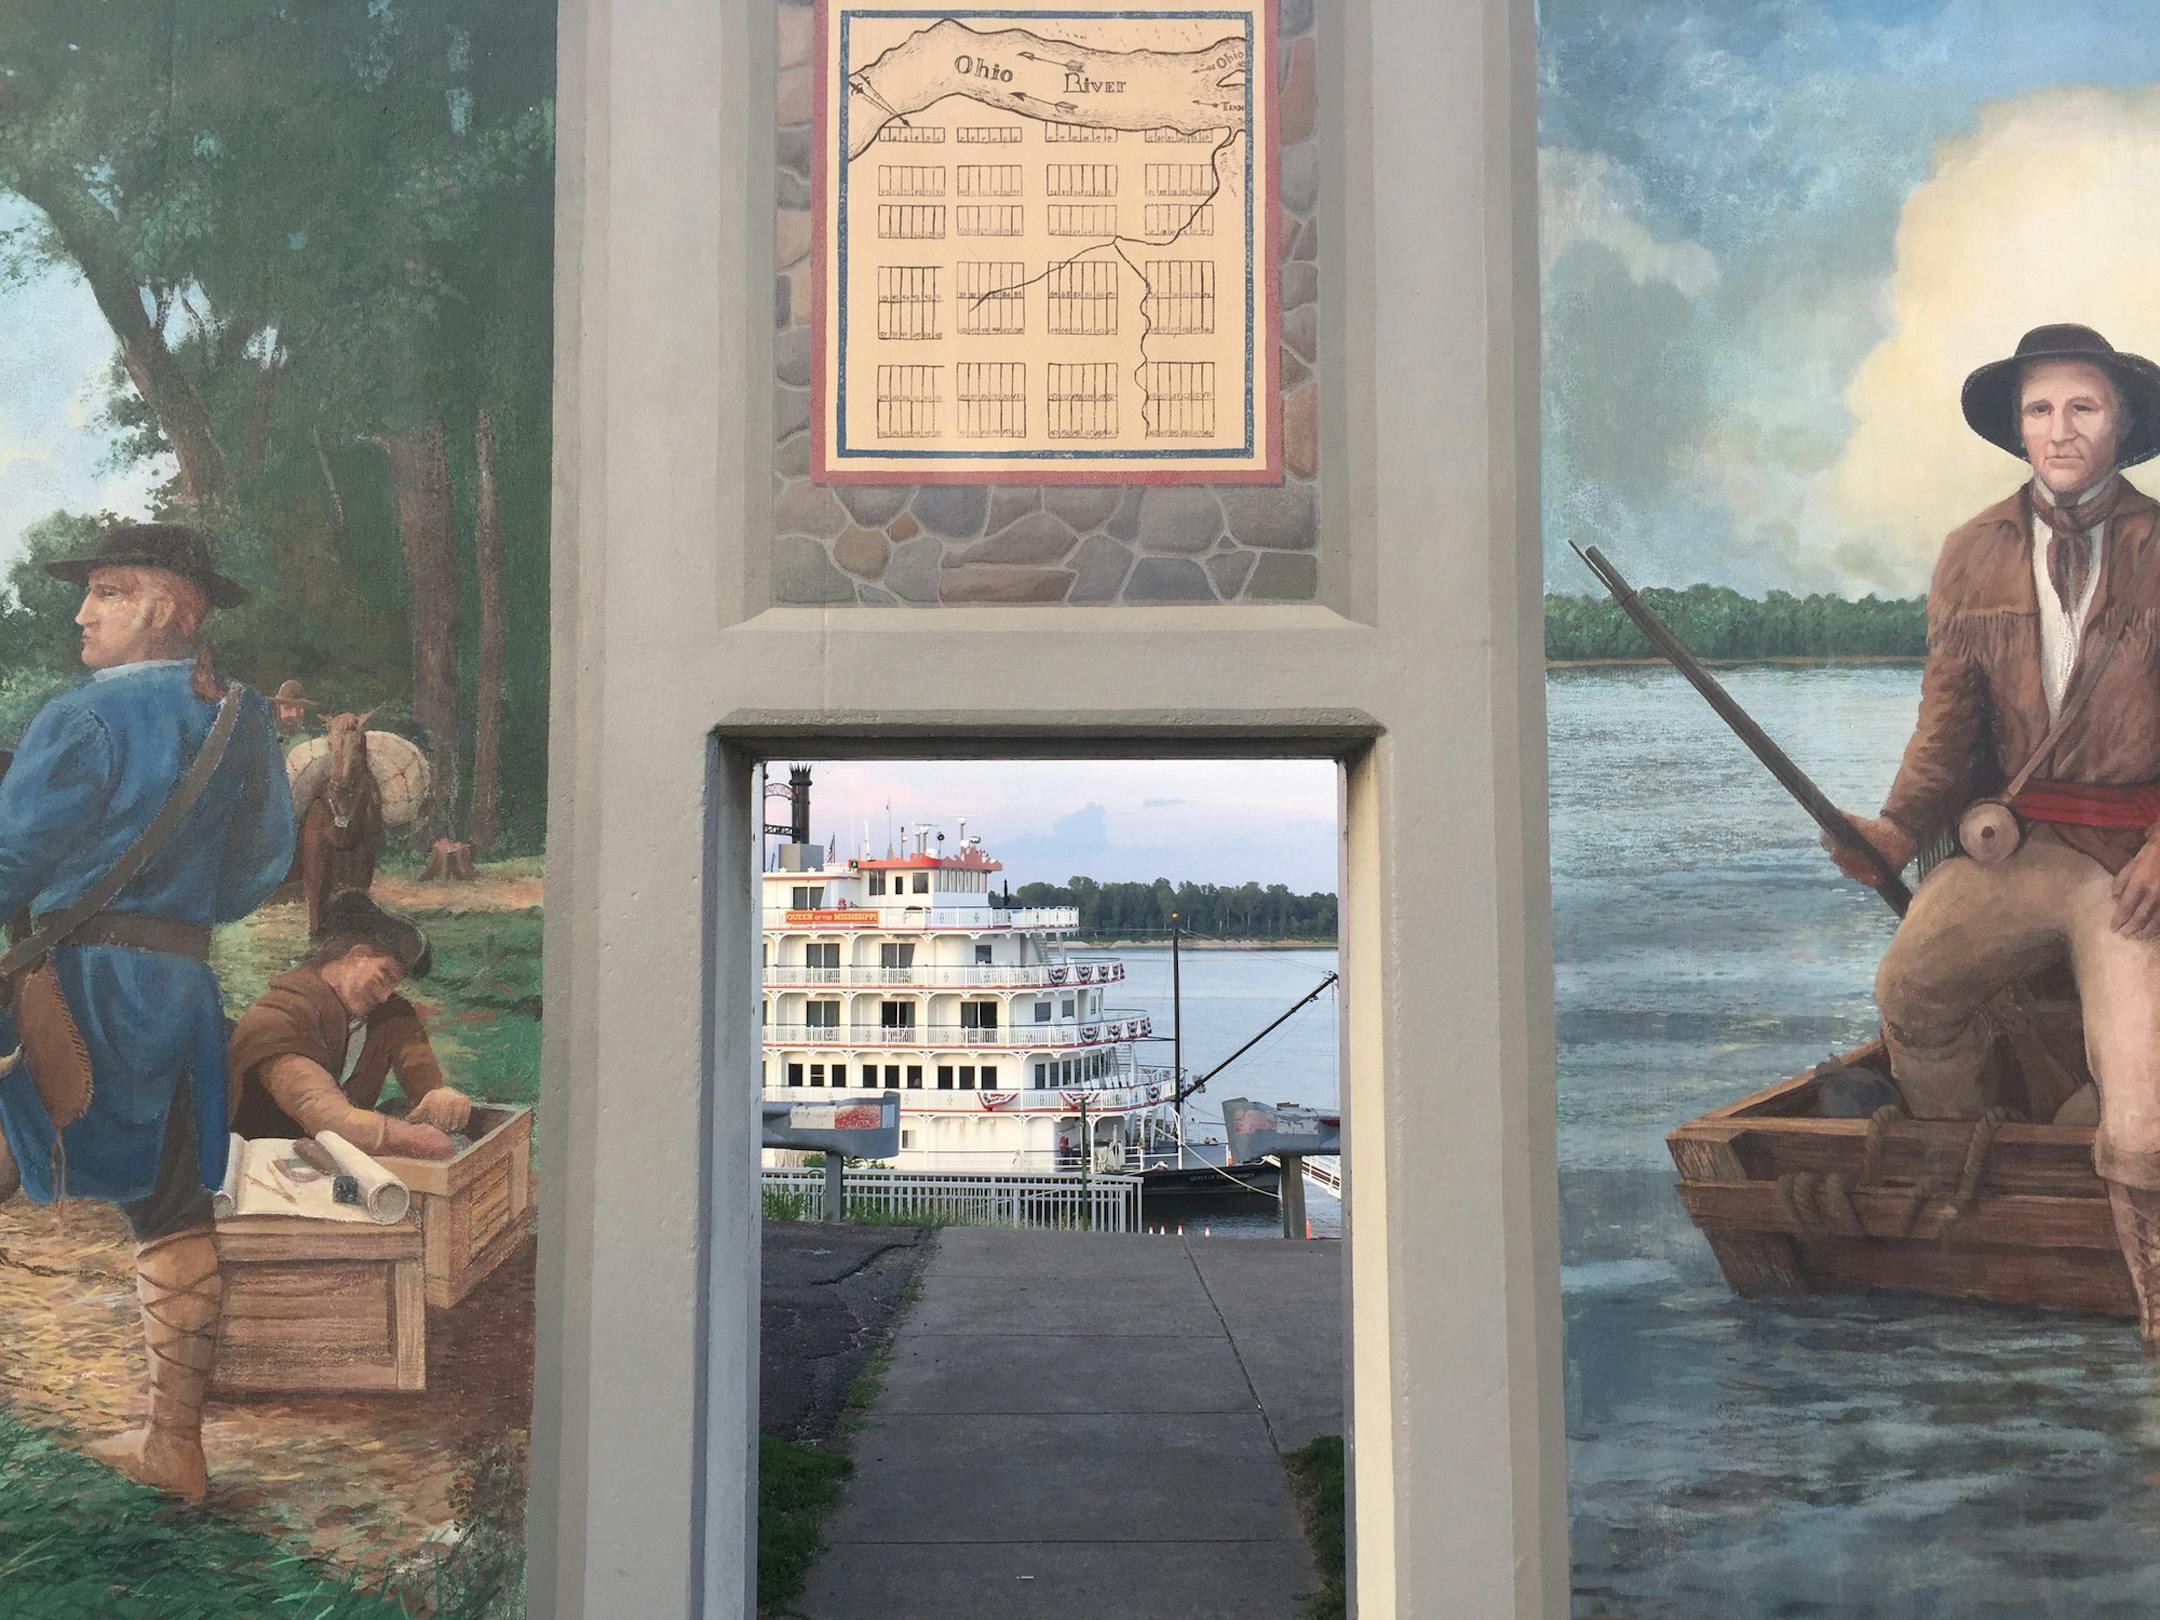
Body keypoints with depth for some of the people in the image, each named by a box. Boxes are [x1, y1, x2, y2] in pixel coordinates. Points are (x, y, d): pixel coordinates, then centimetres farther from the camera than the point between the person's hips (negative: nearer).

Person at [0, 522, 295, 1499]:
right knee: (172, 1215, 12)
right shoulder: (242, 721, 9)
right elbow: (264, 864, 16)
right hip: (180, 989, 7)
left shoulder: (87, 719, -12)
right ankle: (174, 1442, 21)